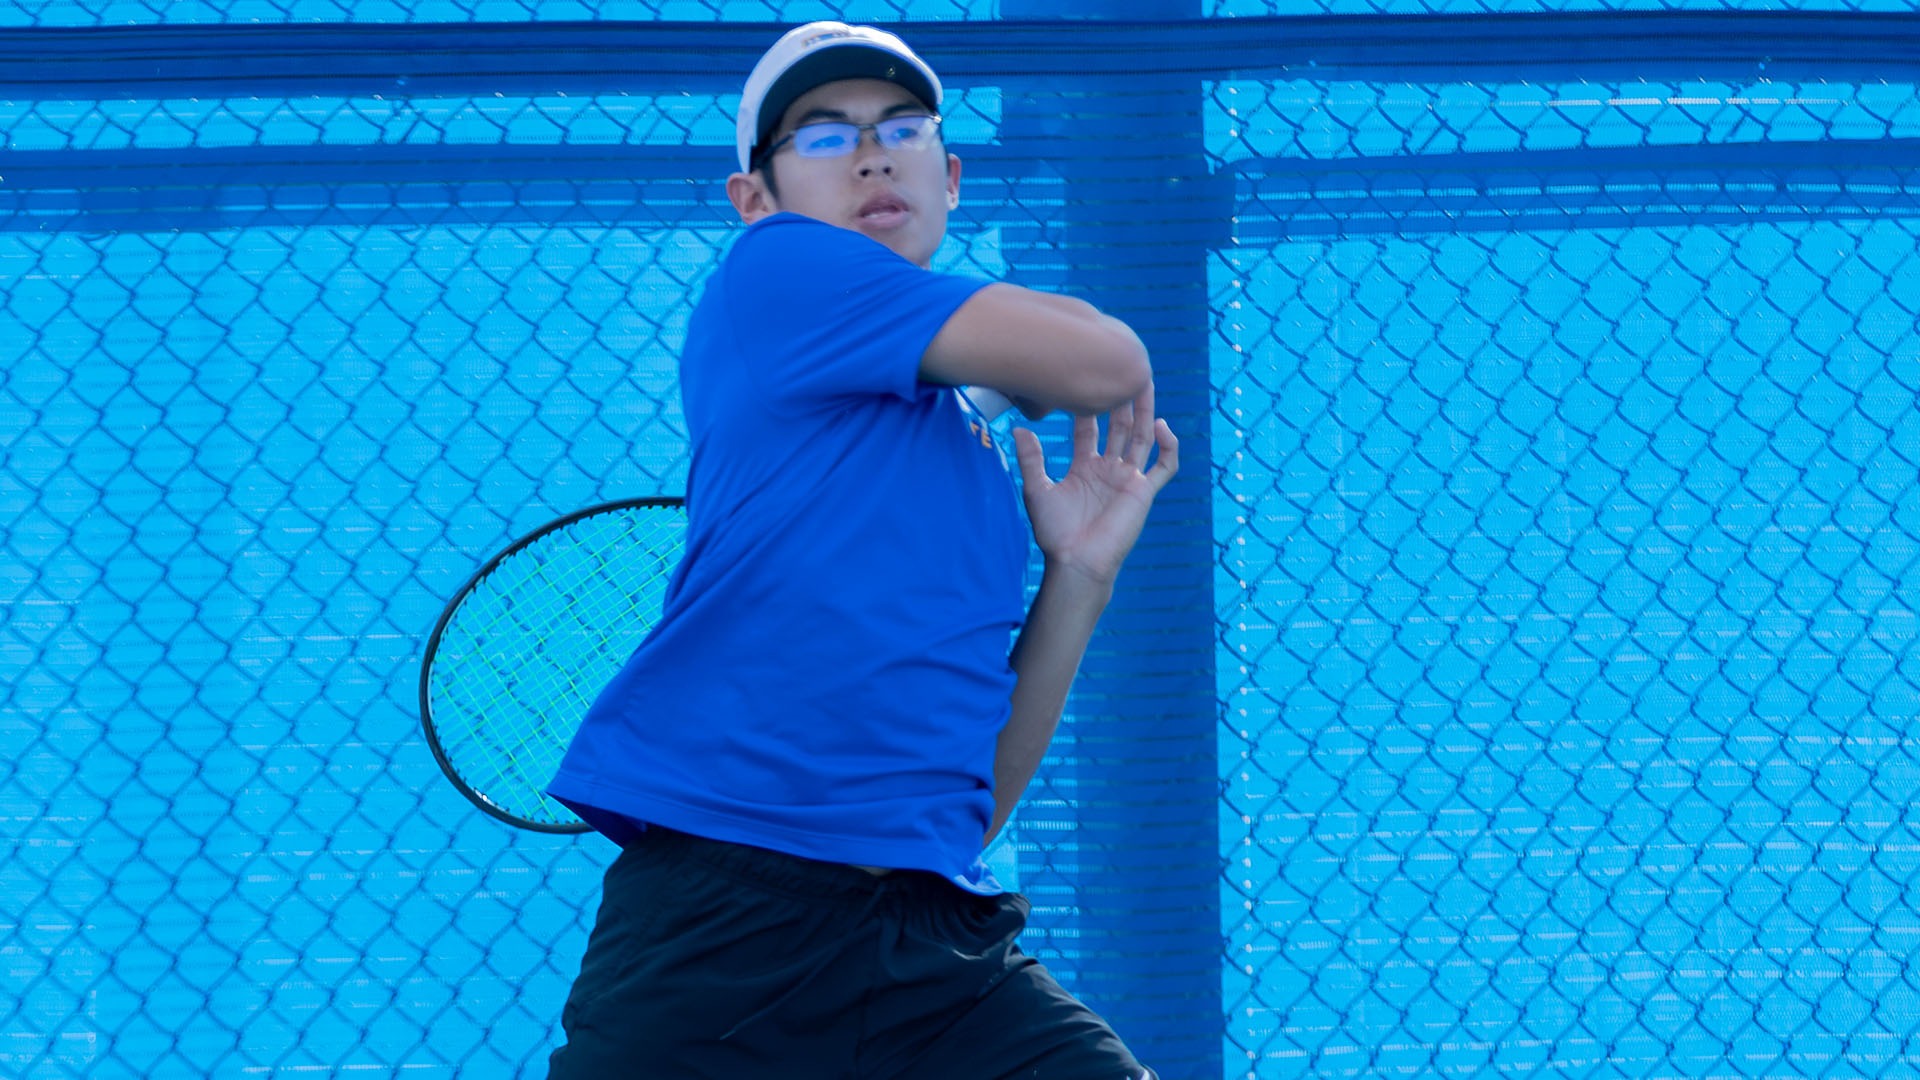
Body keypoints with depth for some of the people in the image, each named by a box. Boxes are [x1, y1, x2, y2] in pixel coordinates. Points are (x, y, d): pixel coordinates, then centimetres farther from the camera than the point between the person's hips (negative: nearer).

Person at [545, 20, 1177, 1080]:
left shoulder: (980, 466, 22)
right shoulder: (771, 273, 3)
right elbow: (1102, 361, -4)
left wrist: (1078, 575, 13)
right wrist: (1044, 384, 18)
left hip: (940, 948, 6)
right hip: (721, 914, -6)